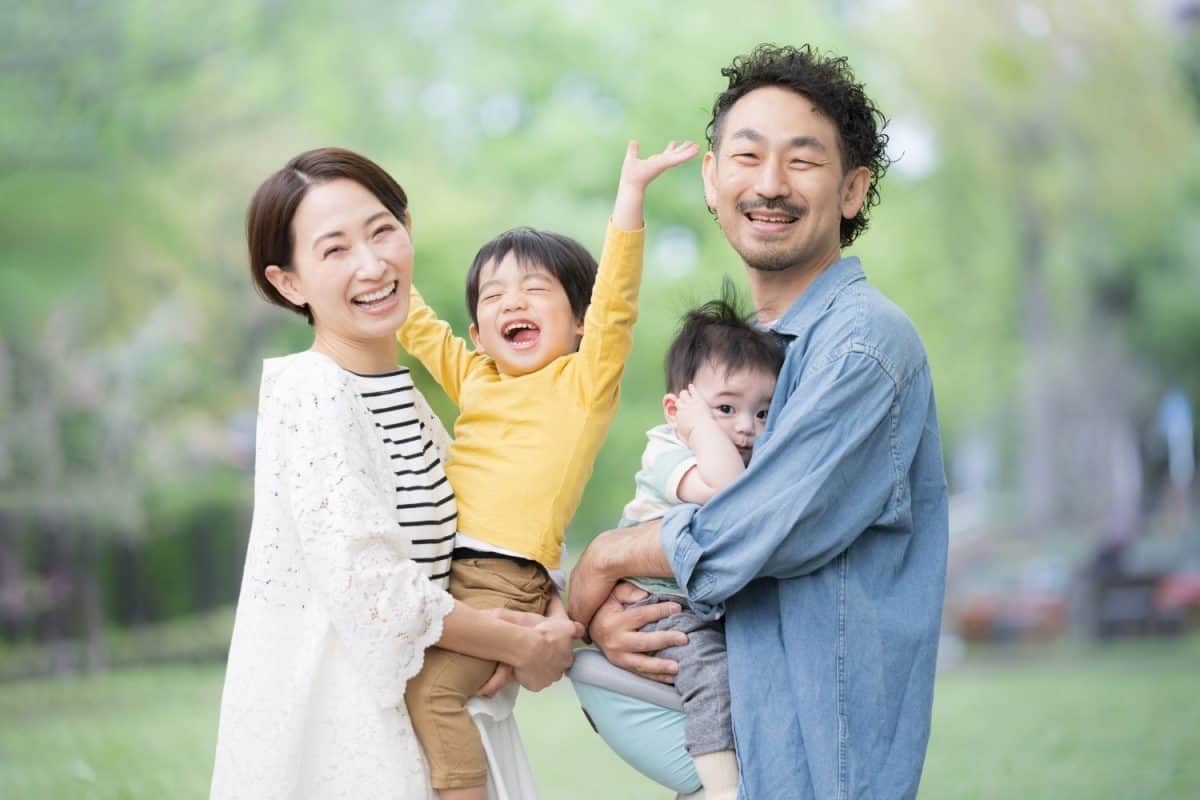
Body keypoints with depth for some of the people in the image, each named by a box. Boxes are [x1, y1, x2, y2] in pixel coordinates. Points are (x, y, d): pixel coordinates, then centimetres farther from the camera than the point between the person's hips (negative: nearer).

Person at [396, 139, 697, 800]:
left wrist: (630, 192, -17)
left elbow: (615, 299, -10)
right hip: (443, 566, 7)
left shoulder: (586, 378, 2)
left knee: (433, 690, -21)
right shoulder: (474, 378, 19)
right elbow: (415, 324, 29)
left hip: (509, 577, -7)